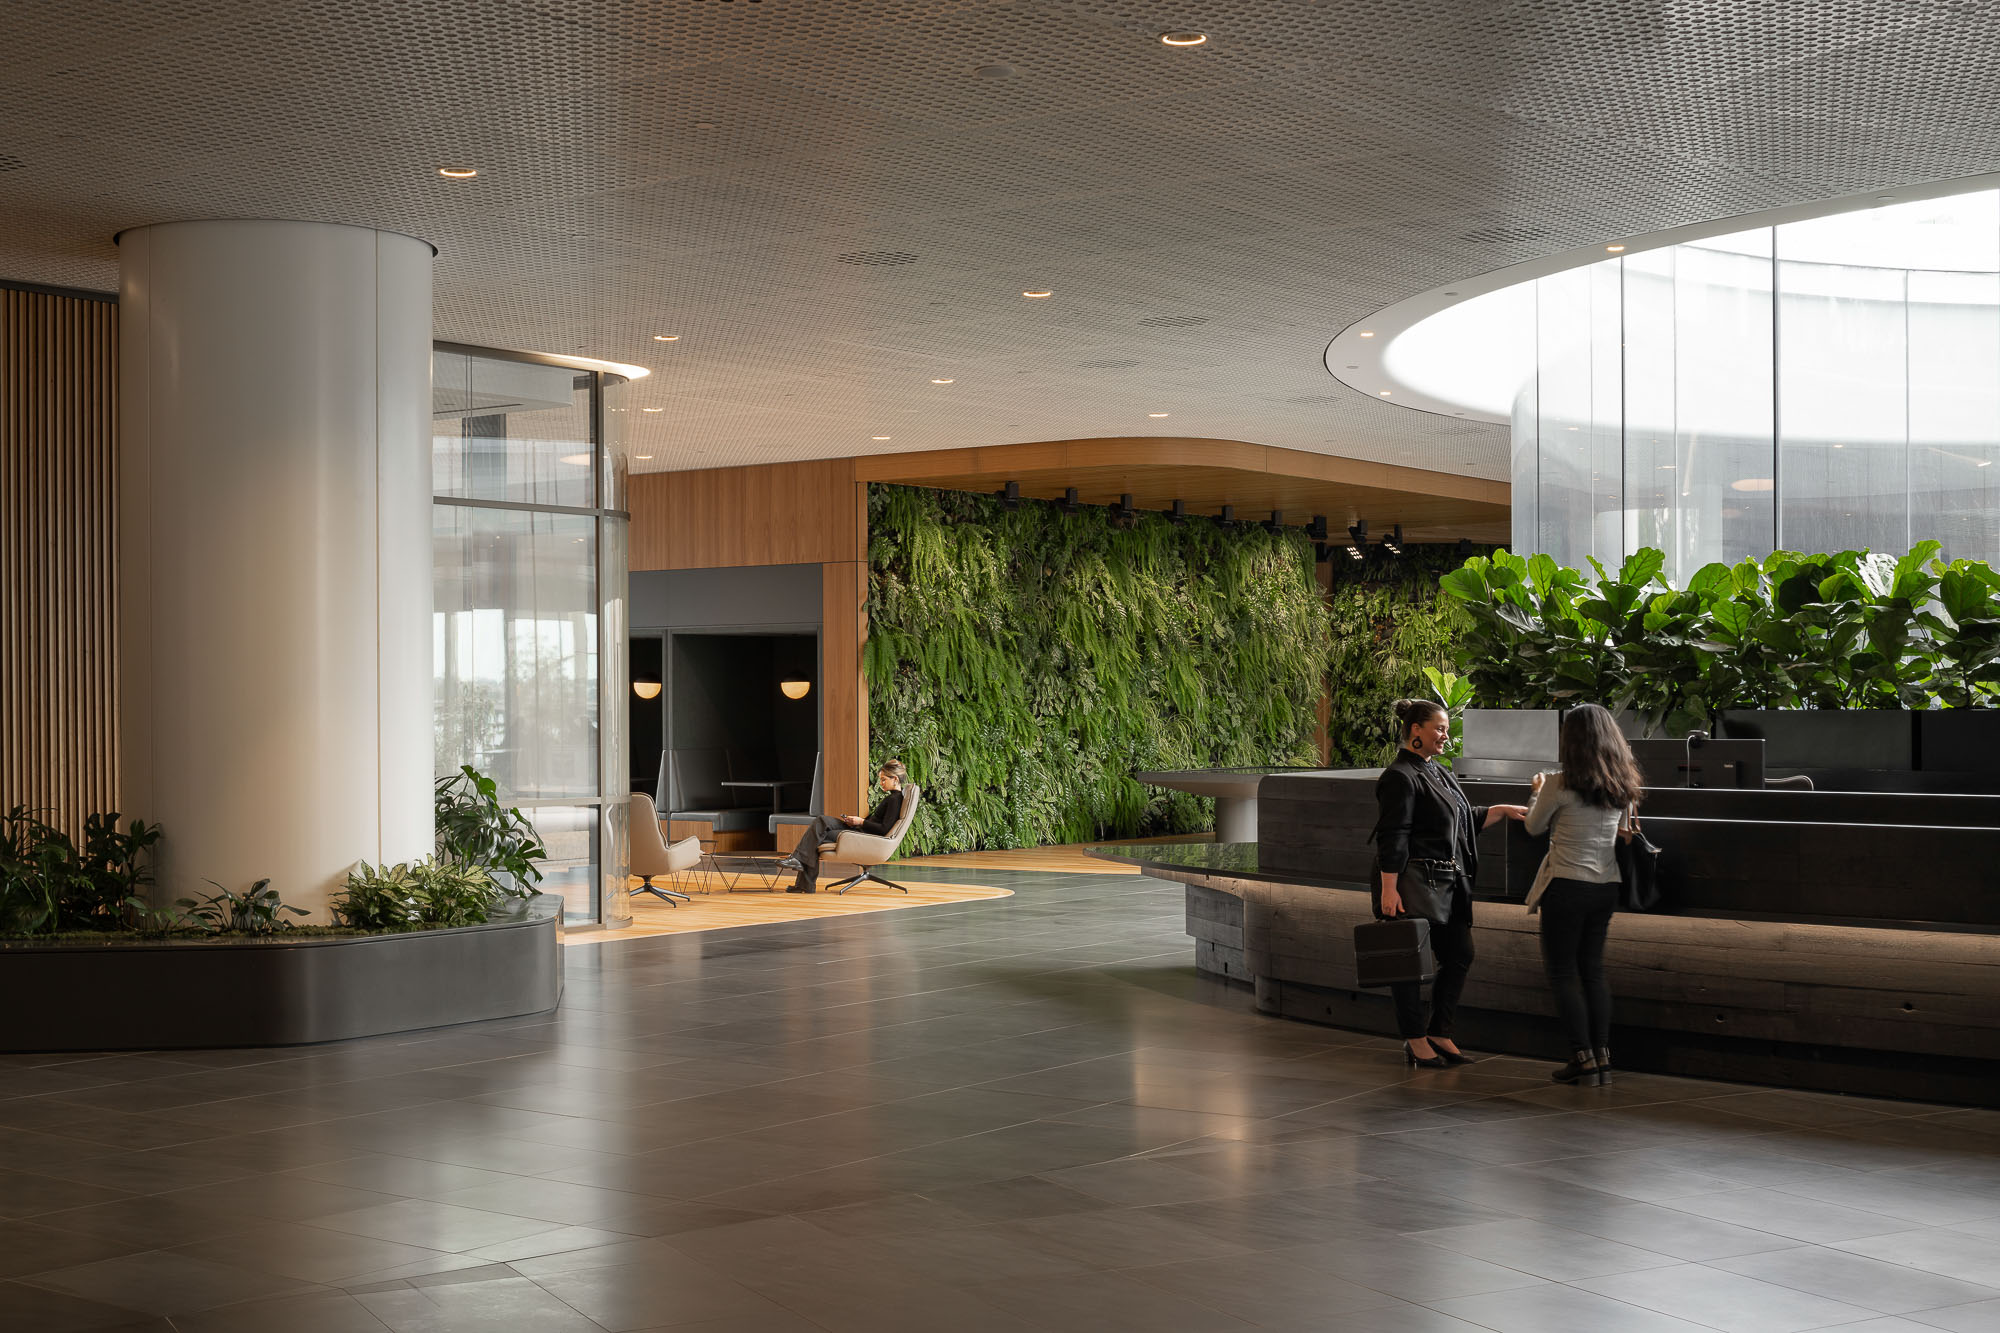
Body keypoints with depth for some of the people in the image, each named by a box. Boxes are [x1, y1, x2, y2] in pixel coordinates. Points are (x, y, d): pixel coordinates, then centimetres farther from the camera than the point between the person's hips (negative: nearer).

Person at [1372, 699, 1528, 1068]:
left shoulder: (1439, 773, 16)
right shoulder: (1400, 777, -13)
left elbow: (1467, 818, 28)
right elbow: (1392, 838, -17)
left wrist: (1504, 811, 17)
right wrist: (1388, 890, -21)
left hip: (1449, 882, 10)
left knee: (1459, 956, 9)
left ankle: (1439, 1034, 20)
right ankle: (1415, 1040, 10)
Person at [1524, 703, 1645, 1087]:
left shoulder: (1561, 784, -14)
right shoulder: (1622, 785, 3)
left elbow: (1535, 826, 1)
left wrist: (1539, 791, 20)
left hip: (1567, 886, -6)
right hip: (1607, 886, 6)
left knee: (1562, 972, 3)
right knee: (1593, 970, 14)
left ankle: (1584, 1059, 0)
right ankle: (1602, 1057, 12)